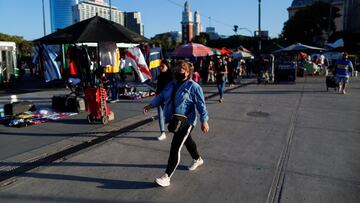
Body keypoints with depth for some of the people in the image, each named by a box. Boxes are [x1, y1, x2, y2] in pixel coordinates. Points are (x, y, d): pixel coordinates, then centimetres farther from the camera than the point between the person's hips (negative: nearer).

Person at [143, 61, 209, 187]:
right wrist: (151, 105, -3)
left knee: (175, 148, -11)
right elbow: (161, 96, 9)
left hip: (186, 121, -8)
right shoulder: (172, 84, 8)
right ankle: (197, 159, 52)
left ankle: (167, 177, -5)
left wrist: (204, 121, -16)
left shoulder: (193, 86, -14)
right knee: (187, 141, 26)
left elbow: (201, 105, -14)